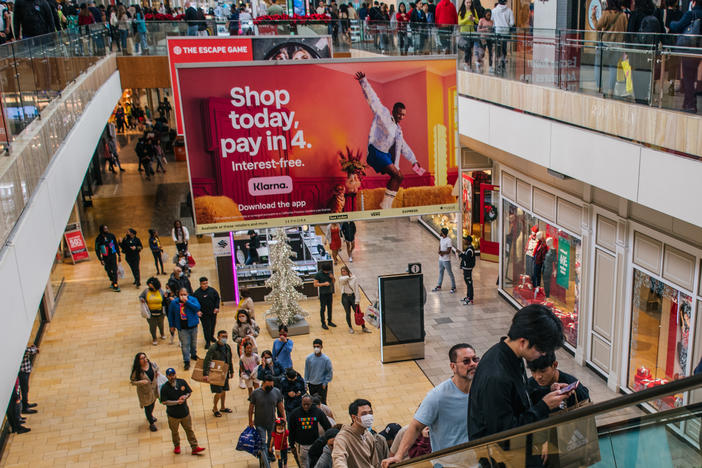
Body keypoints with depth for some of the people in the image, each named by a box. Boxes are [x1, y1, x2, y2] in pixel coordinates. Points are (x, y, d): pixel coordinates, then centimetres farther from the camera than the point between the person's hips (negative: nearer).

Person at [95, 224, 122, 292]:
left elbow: (116, 246, 6)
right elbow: (97, 250, -4)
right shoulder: (99, 239, -11)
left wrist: (119, 255, 8)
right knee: (109, 271, 12)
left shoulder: (111, 236, -6)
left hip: (113, 255, 0)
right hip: (105, 258, 0)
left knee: (114, 270, -10)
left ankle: (115, 285, -8)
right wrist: (101, 260, -8)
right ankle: (113, 282, 35)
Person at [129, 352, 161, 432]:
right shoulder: (137, 371, -27)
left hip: (154, 388, 5)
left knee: (153, 403, 28)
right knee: (147, 407, 10)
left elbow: (156, 368, 11)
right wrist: (141, 382, -33)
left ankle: (150, 415, 60)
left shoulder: (151, 364, -12)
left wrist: (157, 373, -8)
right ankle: (151, 424, 33)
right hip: (145, 391, -5)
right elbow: (132, 381, -18)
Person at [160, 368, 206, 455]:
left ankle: (195, 447, 18)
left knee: (189, 430, 10)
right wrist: (177, 402, -23)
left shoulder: (182, 382, -5)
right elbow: (164, 401, -17)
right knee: (174, 432, 16)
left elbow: (189, 392, 5)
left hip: (185, 412, 2)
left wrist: (185, 396, -17)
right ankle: (177, 446, 40)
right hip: (173, 414, -2)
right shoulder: (164, 388, -16)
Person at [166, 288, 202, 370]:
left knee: (194, 342, 18)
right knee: (185, 345, -5)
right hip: (182, 328, -1)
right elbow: (170, 314, 7)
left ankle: (193, 355, 41)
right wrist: (172, 325, 8)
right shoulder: (174, 302, -4)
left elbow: (197, 307, -24)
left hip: (193, 326, 1)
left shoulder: (192, 299, -6)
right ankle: (186, 362, -1)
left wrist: (187, 301, -26)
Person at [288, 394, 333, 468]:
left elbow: (327, 427, 2)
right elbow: (291, 431, 0)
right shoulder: (295, 413, -10)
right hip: (301, 445, 0)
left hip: (315, 443, 0)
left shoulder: (318, 412, -9)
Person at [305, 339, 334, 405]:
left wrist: (325, 383, -9)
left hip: (321, 385, -3)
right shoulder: (309, 358, -11)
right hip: (311, 384, 3)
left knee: (322, 403, 1)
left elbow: (330, 372, -8)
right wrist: (306, 382, 3)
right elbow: (307, 371, 1)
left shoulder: (326, 359, -17)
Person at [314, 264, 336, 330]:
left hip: (329, 293, 5)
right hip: (323, 294, -5)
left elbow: (333, 282, 13)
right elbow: (315, 284, -12)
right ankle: (323, 323, 7)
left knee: (329, 308, 13)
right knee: (323, 308, 1)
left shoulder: (330, 273, 4)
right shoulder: (318, 274, -11)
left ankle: (329, 321, 25)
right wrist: (324, 284, -21)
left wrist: (332, 277, -9)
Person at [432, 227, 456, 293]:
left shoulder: (448, 240, -19)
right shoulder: (441, 239, 6)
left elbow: (448, 251, -20)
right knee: (440, 273, 18)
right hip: (440, 259, 8)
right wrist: (440, 252, -9)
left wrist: (441, 252, -15)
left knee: (450, 273, 1)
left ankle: (453, 287, 10)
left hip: (446, 260, -8)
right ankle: (439, 286, 30)